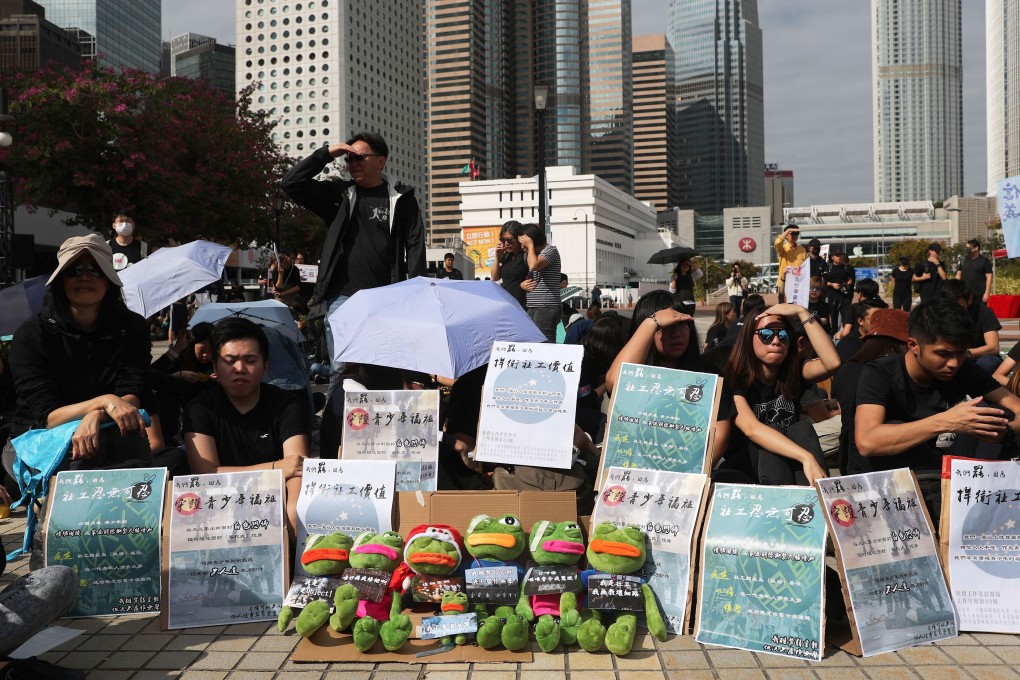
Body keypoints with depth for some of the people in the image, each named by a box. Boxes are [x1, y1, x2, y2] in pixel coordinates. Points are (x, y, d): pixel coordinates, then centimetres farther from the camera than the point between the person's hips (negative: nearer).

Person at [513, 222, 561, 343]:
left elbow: (534, 265, -23)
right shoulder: (528, 254, 21)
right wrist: (522, 284, 7)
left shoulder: (550, 250, -5)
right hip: (532, 308, 8)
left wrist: (531, 245, -8)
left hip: (546, 307, -8)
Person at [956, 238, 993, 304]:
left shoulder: (984, 261, -1)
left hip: (979, 295, -4)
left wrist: (986, 293, -11)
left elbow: (988, 277, -4)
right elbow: (958, 275, 17)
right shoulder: (963, 260, 12)